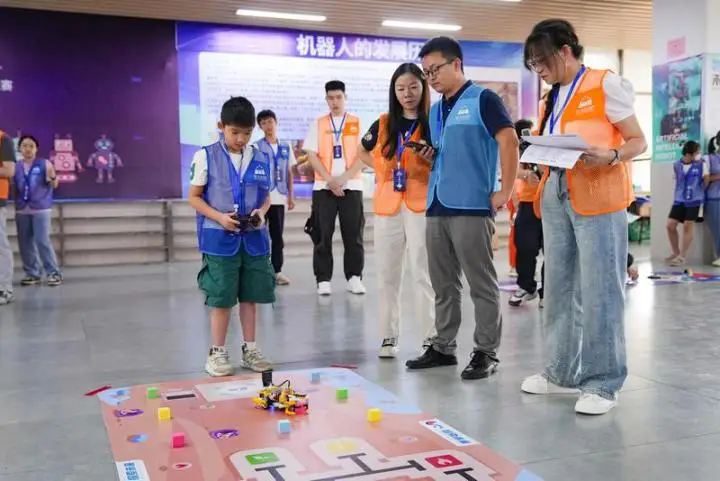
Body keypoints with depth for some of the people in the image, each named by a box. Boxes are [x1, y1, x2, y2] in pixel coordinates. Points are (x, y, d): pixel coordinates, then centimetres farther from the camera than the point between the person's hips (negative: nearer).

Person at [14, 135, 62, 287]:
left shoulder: (44, 164, 0)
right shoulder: (16, 167, 9)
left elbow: (54, 185, -2)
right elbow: (12, 187, 15)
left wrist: (52, 177, -22)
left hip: (41, 209, -4)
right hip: (21, 210, 4)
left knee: (42, 241, -11)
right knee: (25, 243, 6)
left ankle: (54, 273, -4)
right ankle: (32, 274, 16)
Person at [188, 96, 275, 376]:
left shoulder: (261, 159, 6)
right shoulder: (206, 157, -3)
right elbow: (194, 196, -1)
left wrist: (261, 212, -8)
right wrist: (219, 217, -15)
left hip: (253, 238, 3)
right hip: (220, 239, -3)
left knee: (251, 296, 10)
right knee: (221, 298, 4)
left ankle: (250, 350, 24)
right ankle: (217, 353, 18)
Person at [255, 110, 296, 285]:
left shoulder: (286, 146, 11)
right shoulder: (257, 147, -1)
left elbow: (289, 173, 14)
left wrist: (291, 195, 10)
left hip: (279, 198, 4)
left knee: (278, 236, 7)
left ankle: (277, 271, 13)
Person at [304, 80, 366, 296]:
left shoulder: (357, 123, 8)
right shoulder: (318, 124, 8)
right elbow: (312, 156, 2)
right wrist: (330, 180, -9)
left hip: (351, 186, 0)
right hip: (323, 187, 0)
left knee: (353, 234, 1)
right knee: (323, 235, 0)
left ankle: (354, 277, 10)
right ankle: (323, 280, 6)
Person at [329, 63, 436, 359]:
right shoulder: (383, 124, 10)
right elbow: (363, 153, 25)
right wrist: (386, 169, 12)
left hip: (420, 204, -3)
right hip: (387, 204, 4)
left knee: (422, 273, -4)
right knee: (387, 273, 8)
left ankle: (431, 337, 4)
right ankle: (389, 336, 18)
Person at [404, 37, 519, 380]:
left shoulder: (482, 100, -5)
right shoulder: (435, 110, 19)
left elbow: (508, 141, -14)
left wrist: (505, 191, -17)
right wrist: (428, 156, 5)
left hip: (471, 207, -8)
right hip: (437, 207, 8)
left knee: (481, 285, 0)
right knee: (444, 285, 13)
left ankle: (486, 352, 8)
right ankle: (443, 347, 23)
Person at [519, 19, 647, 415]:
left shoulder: (605, 85, -3)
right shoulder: (549, 101, 16)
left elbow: (638, 141, -5)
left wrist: (610, 156, -23)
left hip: (598, 200, -7)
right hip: (555, 198, 7)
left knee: (599, 291, -6)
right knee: (559, 288, 10)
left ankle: (602, 382, 3)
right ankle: (563, 372, 21)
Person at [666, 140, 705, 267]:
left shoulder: (702, 164, -4)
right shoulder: (676, 165, 3)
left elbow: (707, 181, 4)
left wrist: (700, 194, 9)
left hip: (694, 200, -3)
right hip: (679, 200, 3)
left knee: (688, 226, -2)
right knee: (670, 225, 0)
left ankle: (682, 256, 6)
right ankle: (676, 253, 18)